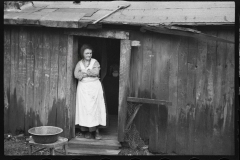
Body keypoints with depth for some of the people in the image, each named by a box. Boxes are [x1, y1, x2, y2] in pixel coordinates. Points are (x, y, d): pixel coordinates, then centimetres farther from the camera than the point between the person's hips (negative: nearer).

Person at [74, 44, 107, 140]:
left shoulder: (95, 62, 5)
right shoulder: (79, 63, 7)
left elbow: (96, 72, -12)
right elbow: (76, 75, -9)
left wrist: (84, 72, -8)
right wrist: (90, 73, -12)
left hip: (94, 87, -1)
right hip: (83, 88, 1)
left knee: (95, 107, -4)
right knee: (84, 108, -1)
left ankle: (97, 131, 2)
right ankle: (87, 131, 7)